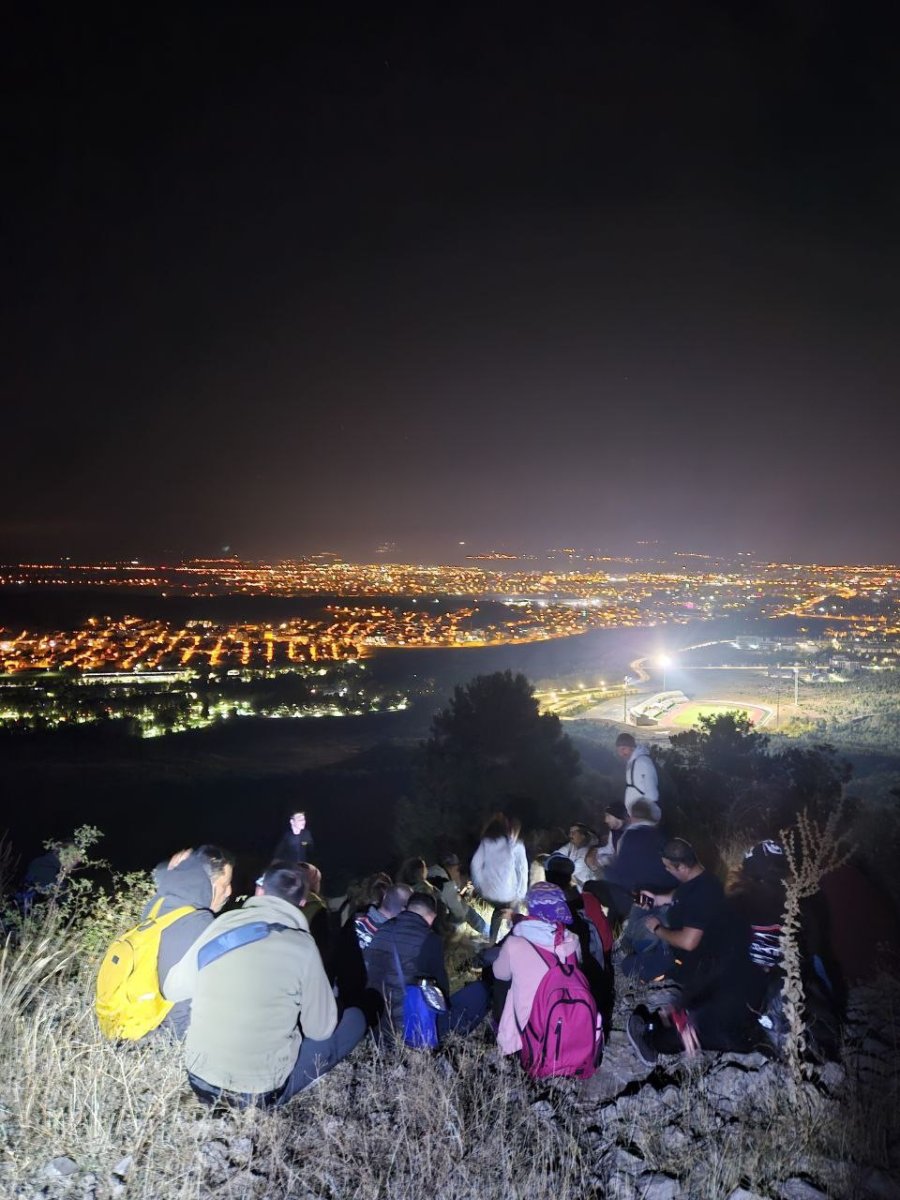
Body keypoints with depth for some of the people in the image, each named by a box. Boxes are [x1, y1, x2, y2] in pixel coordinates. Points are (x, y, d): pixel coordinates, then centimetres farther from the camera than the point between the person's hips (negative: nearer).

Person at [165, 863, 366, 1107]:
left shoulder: (223, 924, -6)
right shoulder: (302, 947, -15)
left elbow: (173, 989, 4)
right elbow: (321, 1030, -4)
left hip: (200, 1079, 5)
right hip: (259, 1092, -5)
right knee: (354, 1019, 9)